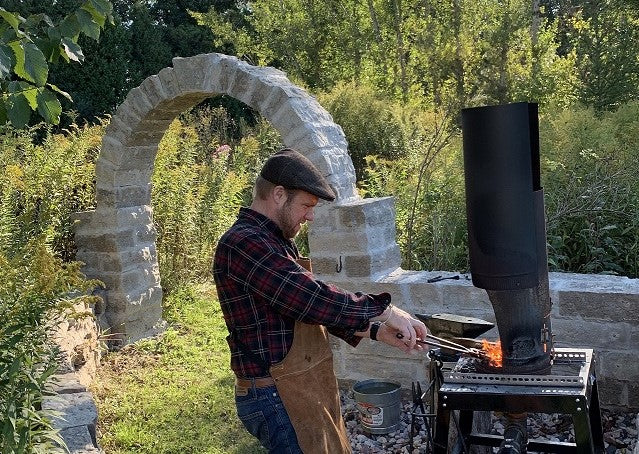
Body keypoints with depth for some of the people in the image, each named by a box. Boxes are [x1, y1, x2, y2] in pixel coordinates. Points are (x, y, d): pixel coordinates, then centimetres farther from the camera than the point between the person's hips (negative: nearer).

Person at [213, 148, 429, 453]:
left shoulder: (277, 242, 13)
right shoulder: (243, 244, -20)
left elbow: (313, 307, 14)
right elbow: (313, 300, -27)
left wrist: (376, 331, 2)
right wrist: (383, 310, -16)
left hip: (305, 389, 10)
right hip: (278, 398, -10)